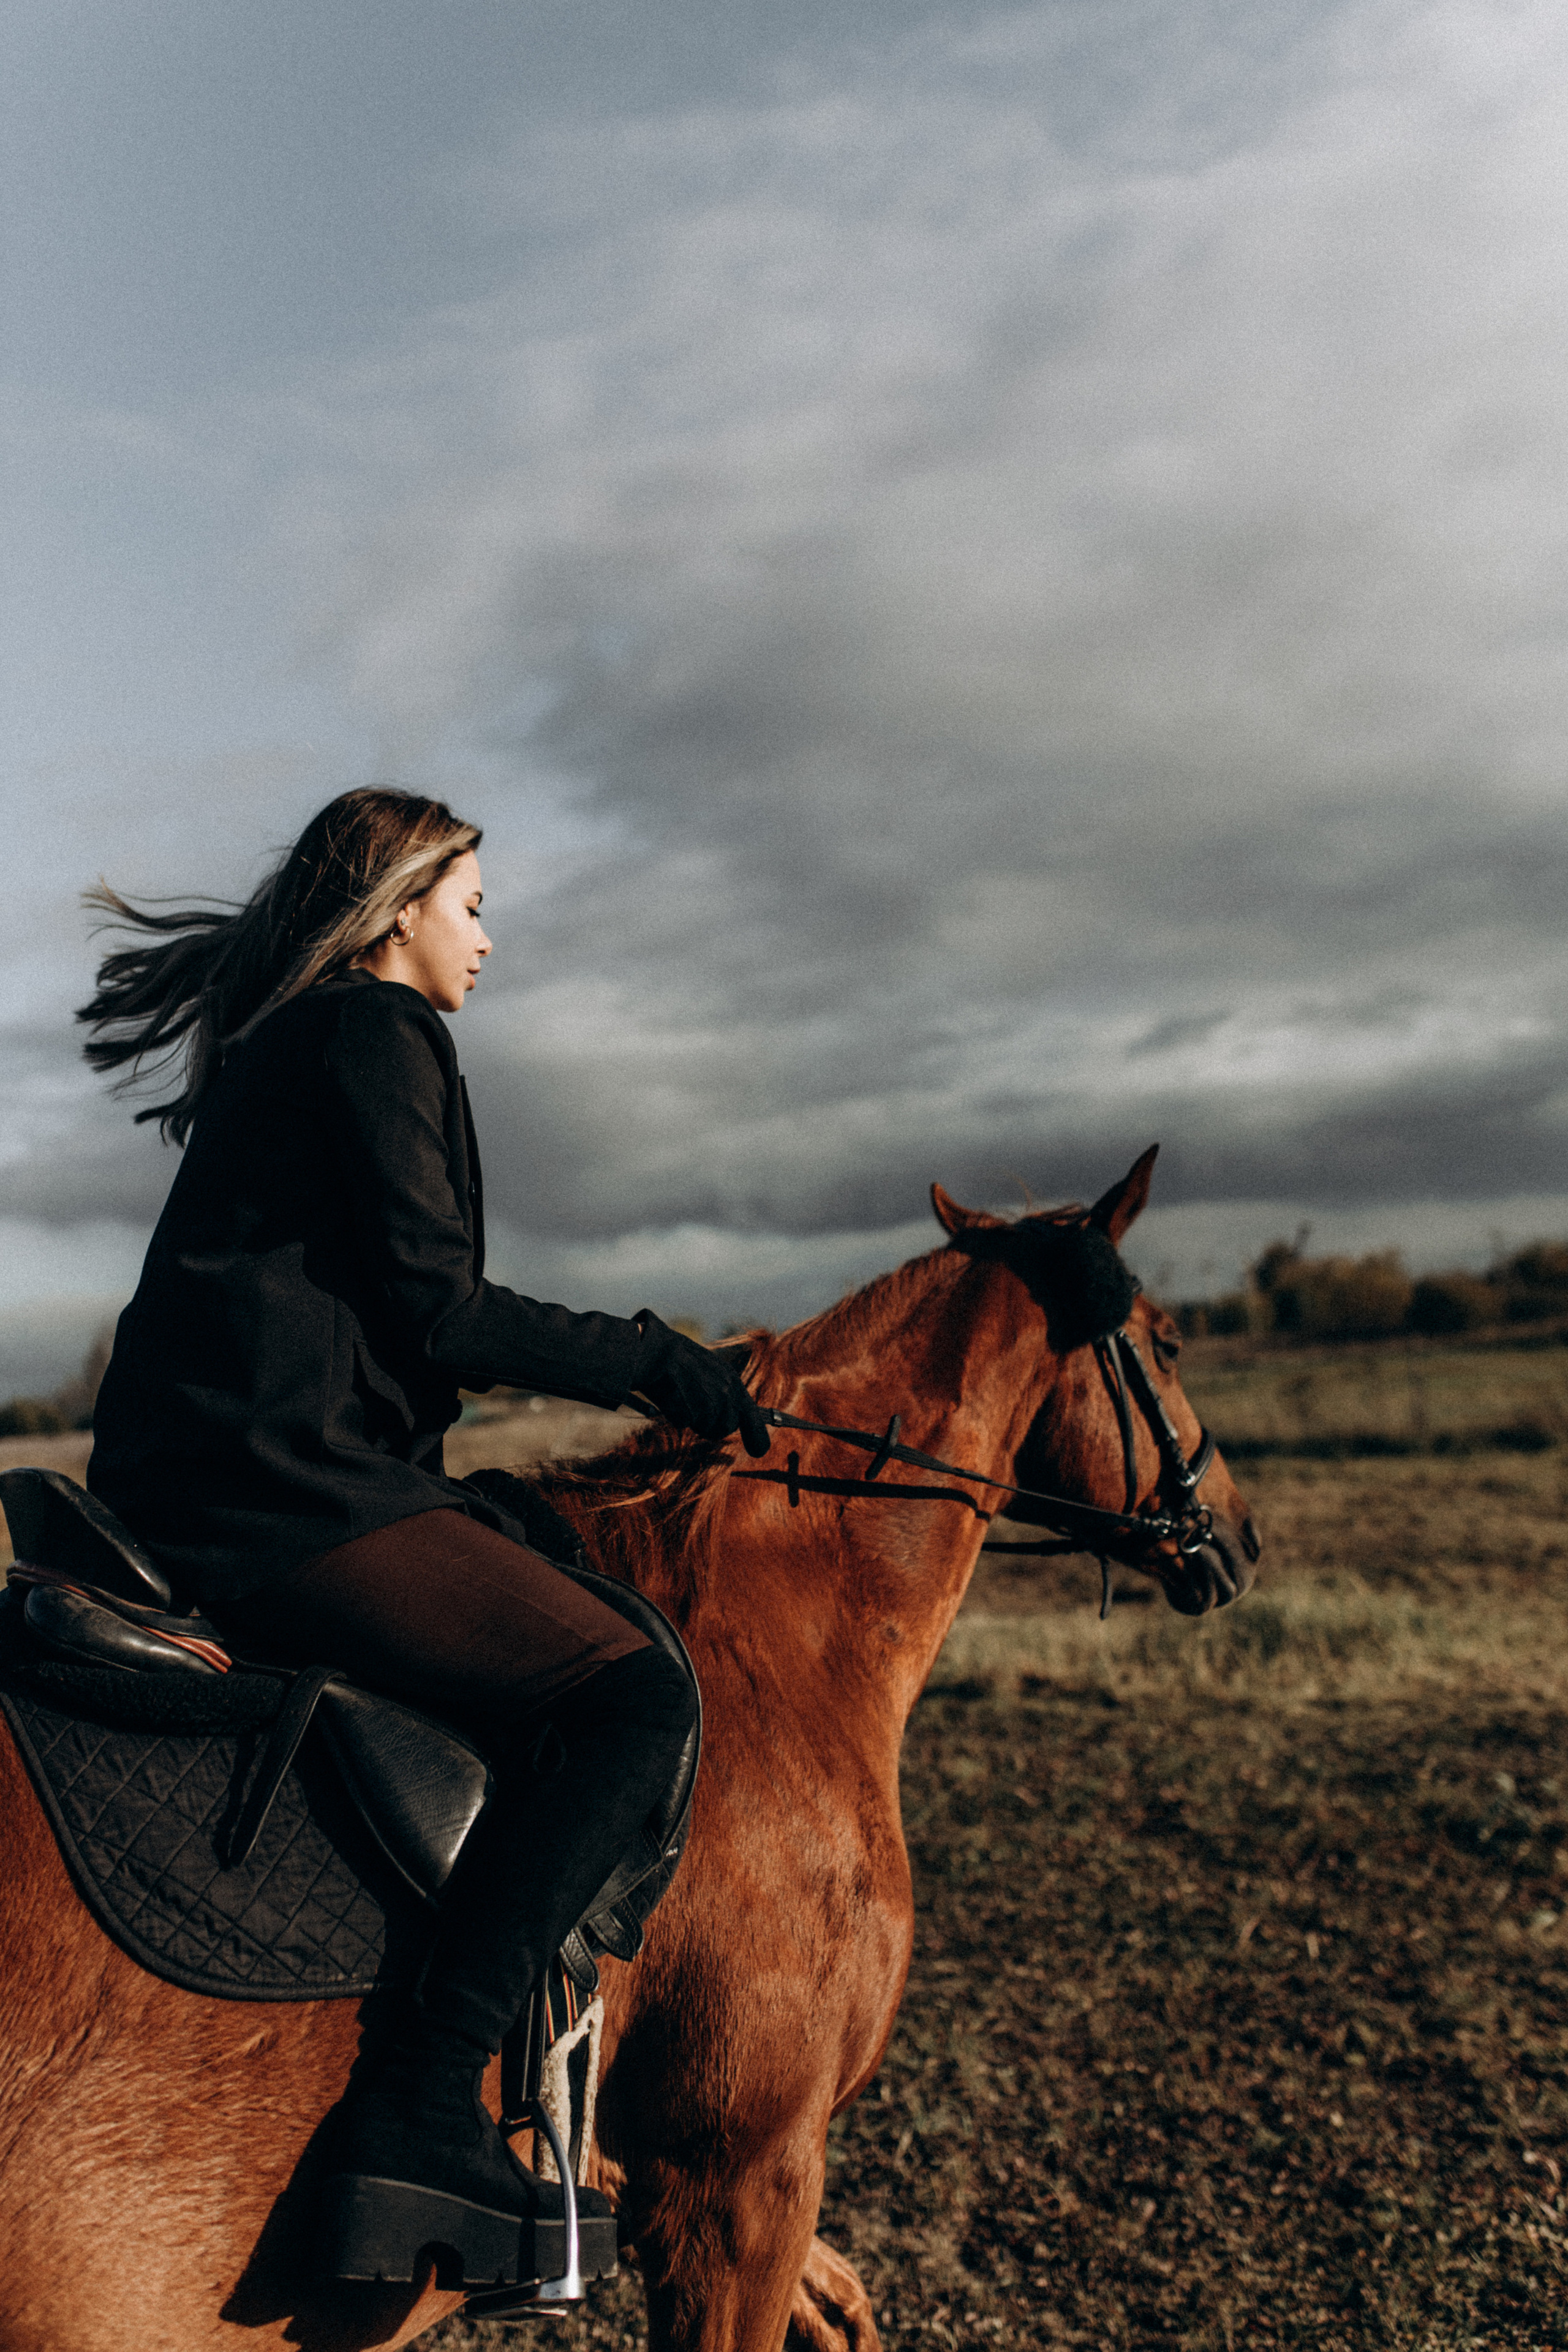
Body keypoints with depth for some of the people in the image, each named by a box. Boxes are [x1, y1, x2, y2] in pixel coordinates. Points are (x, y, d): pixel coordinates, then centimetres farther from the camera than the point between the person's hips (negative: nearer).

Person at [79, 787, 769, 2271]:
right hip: (288, 1491, -11)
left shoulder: (277, 1042, 23)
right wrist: (659, 1365, -6)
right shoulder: (376, 1033, -7)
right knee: (635, 1696, -15)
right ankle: (423, 2105, -15)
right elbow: (436, 1310, -14)